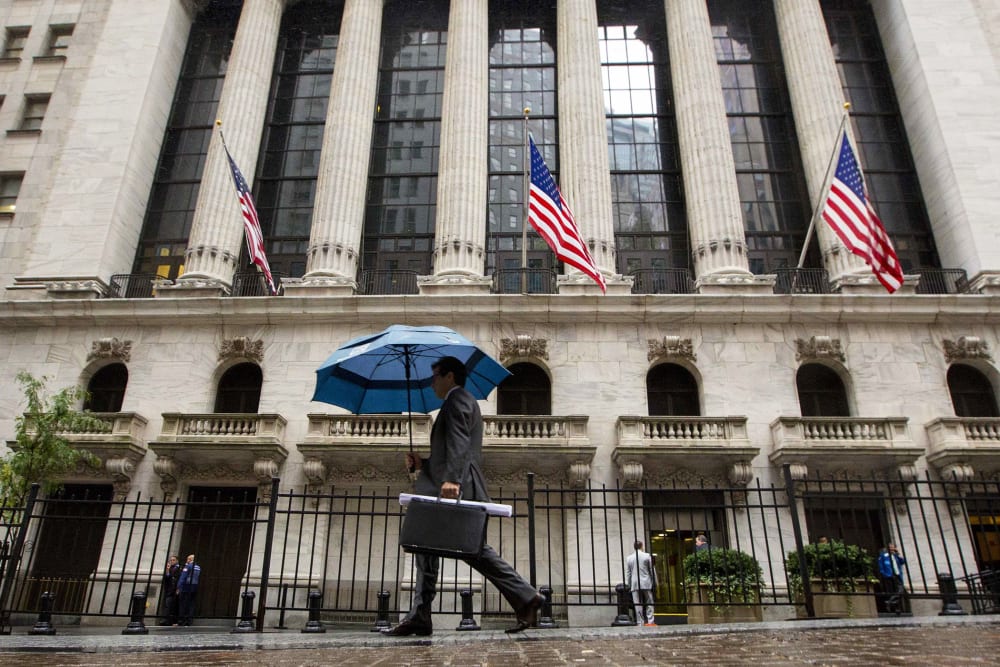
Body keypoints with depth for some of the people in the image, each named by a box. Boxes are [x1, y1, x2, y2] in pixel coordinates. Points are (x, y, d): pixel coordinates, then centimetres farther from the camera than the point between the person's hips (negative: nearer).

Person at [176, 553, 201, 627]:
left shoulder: (188, 566, -5)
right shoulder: (199, 567, 12)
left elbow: (182, 577, -11)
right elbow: (199, 579, 12)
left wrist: (178, 587, -11)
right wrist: (196, 586, 15)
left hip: (186, 588, -5)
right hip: (195, 589, 5)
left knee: (184, 604, 0)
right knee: (191, 604, 7)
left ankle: (182, 621, 0)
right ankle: (189, 621, 6)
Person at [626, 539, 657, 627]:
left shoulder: (628, 558, 6)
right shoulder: (647, 556, 0)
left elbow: (627, 574, 8)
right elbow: (652, 571, 2)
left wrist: (630, 585, 14)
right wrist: (654, 583, 10)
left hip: (635, 584, 1)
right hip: (646, 584, -1)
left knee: (638, 605, 2)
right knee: (649, 604, 5)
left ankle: (640, 623, 0)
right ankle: (650, 622, -1)